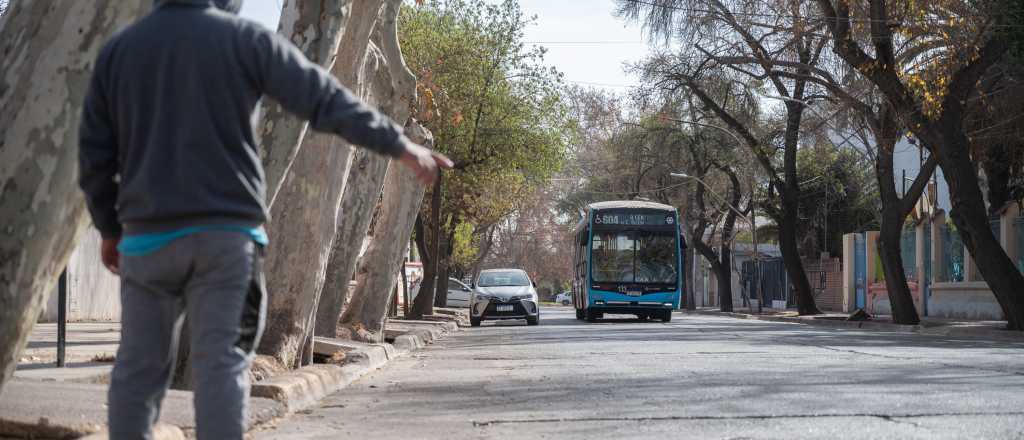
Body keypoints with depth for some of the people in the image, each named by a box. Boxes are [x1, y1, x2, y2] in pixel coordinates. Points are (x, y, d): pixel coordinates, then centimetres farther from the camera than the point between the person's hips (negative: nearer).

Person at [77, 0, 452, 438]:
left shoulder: (118, 49, 10)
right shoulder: (246, 38, 1)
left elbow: (94, 155, 10)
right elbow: (326, 100, -2)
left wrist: (110, 229, 20)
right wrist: (398, 144, 4)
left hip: (148, 234, 3)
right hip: (226, 232, -2)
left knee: (140, 365, 7)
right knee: (221, 363, -3)